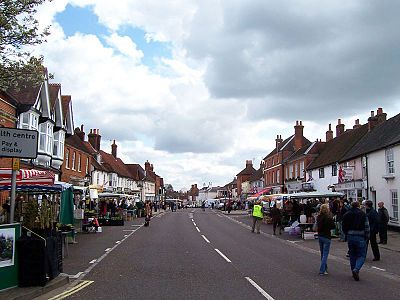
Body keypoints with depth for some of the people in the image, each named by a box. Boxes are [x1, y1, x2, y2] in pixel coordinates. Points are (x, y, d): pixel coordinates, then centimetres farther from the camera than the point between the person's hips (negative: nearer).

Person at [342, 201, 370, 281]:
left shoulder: (346, 214, 4)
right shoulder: (362, 214, -7)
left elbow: (343, 227, 7)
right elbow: (366, 227, -8)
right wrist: (366, 237, 2)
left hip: (350, 237, 4)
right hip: (360, 237, -4)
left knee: (352, 256, 15)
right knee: (361, 256, 3)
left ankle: (354, 272, 21)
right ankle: (356, 270, -18)